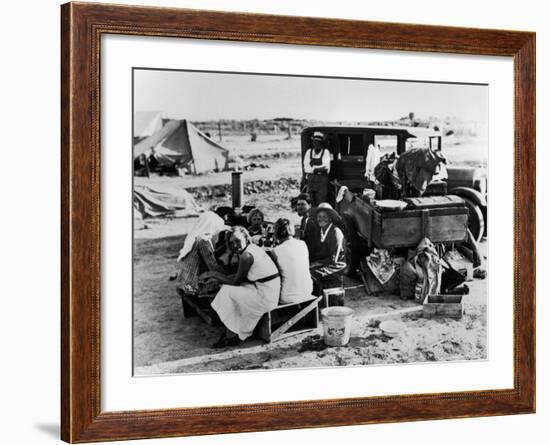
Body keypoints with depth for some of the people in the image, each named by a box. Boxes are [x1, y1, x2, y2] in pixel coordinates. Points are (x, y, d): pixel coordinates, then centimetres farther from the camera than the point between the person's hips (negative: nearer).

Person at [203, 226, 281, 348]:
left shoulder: (246, 255, -19)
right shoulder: (253, 248, 11)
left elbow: (235, 281, -11)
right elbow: (241, 276, 17)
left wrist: (213, 274, -3)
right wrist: (216, 275, 10)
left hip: (265, 296, -10)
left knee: (228, 292, -3)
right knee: (228, 288, 12)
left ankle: (231, 336, 10)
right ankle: (231, 332, 14)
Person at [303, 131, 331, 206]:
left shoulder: (326, 152, 1)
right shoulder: (308, 152, 11)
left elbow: (327, 169, -8)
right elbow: (306, 168, 0)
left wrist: (313, 168, -7)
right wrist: (318, 169, -11)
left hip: (322, 181, -3)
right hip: (311, 180, 3)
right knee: (312, 205, 4)